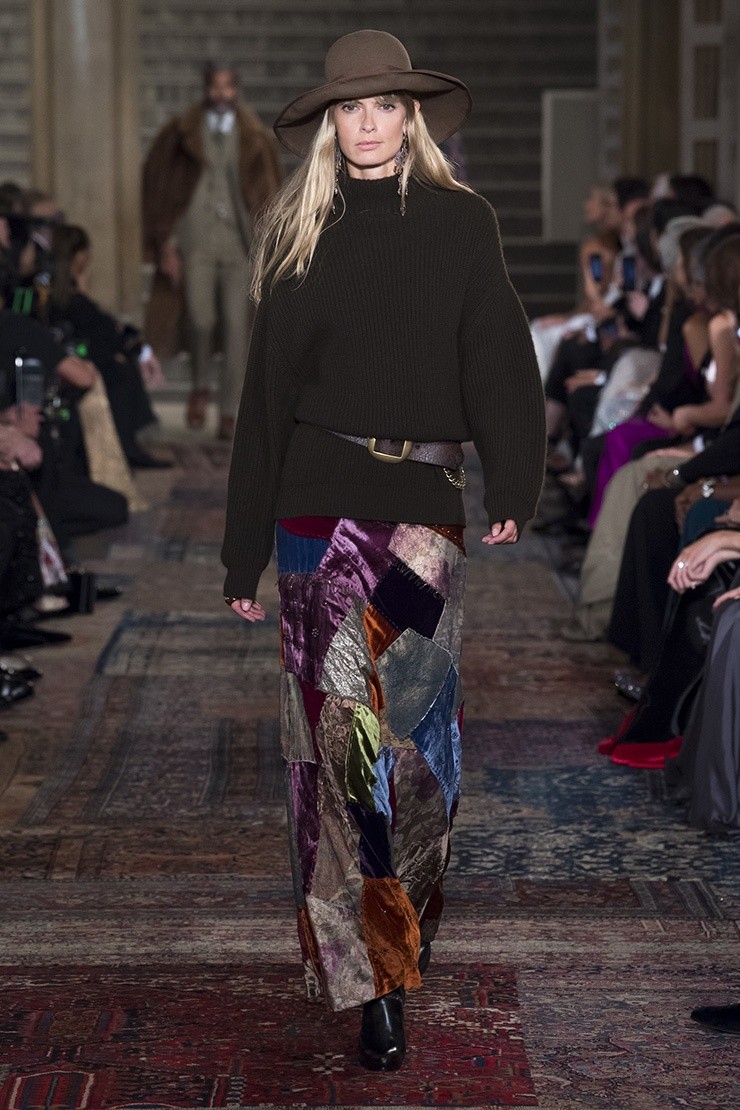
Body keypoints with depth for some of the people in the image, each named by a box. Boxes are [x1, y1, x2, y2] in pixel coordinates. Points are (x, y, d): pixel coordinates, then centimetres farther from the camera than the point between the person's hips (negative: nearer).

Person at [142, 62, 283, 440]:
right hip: (196, 240, -1)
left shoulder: (253, 137, 8)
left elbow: (270, 194, 13)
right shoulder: (182, 133, 5)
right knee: (201, 320, -14)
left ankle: (229, 412, 2)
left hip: (239, 242, 1)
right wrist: (167, 246, 1)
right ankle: (200, 386, 15)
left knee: (236, 327, -5)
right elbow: (158, 189, 8)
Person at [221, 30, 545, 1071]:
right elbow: (266, 394, 10)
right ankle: (372, 979, 3)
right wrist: (245, 551, 8)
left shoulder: (461, 224, 6)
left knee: (409, 719, -5)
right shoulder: (301, 235, 9)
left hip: (423, 503, -1)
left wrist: (514, 483, -19)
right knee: (335, 727, -2)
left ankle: (391, 946, 8)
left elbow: (498, 359, -3)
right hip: (319, 505, 1)